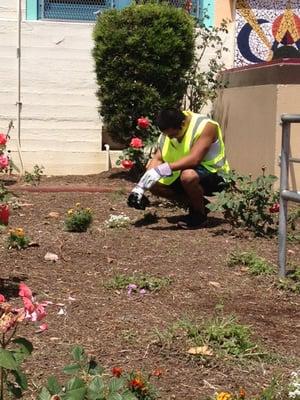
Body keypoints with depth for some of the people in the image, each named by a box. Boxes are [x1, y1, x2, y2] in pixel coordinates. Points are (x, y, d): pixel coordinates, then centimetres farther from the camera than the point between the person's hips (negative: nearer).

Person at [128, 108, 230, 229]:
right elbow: (157, 159, -5)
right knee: (155, 185, -4)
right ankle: (197, 203, 8)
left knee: (188, 176, -38)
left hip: (214, 174, -8)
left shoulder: (206, 126, -25)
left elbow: (194, 159, -36)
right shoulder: (168, 131, -4)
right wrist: (140, 186, -17)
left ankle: (200, 214, -11)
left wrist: (162, 169, -42)